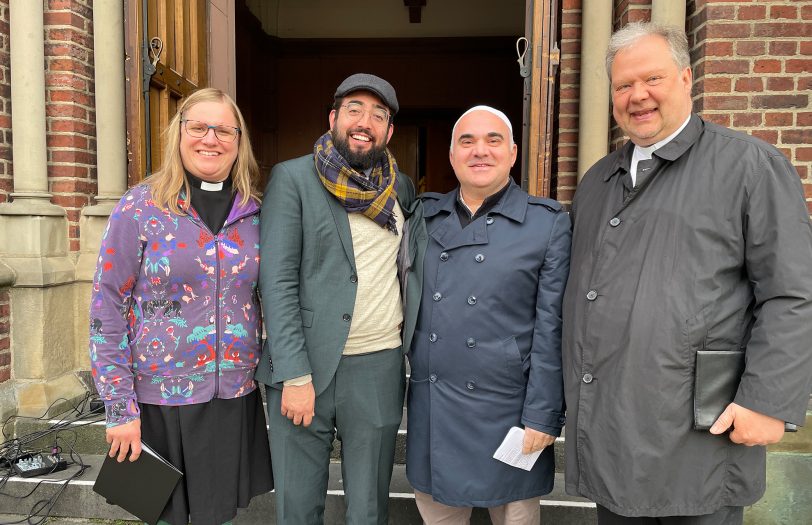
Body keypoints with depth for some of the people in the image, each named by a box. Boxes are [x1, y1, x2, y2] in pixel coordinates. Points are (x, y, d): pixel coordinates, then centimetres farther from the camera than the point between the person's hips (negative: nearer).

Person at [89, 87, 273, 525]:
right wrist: (120, 408, -10)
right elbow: (106, 309, -8)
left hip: (235, 396, 3)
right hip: (160, 399, -2)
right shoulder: (141, 207, -8)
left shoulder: (253, 211, 2)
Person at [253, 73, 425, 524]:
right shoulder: (292, 178, -3)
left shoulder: (403, 190, 9)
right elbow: (277, 280, -9)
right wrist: (295, 375, -14)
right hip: (305, 367, -2)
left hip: (380, 368, 3)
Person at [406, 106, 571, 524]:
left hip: (506, 409, -3)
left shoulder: (548, 223, -4)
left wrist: (542, 417, -8)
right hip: (431, 410, 3)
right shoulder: (425, 217, 6)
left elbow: (550, 329, -7)